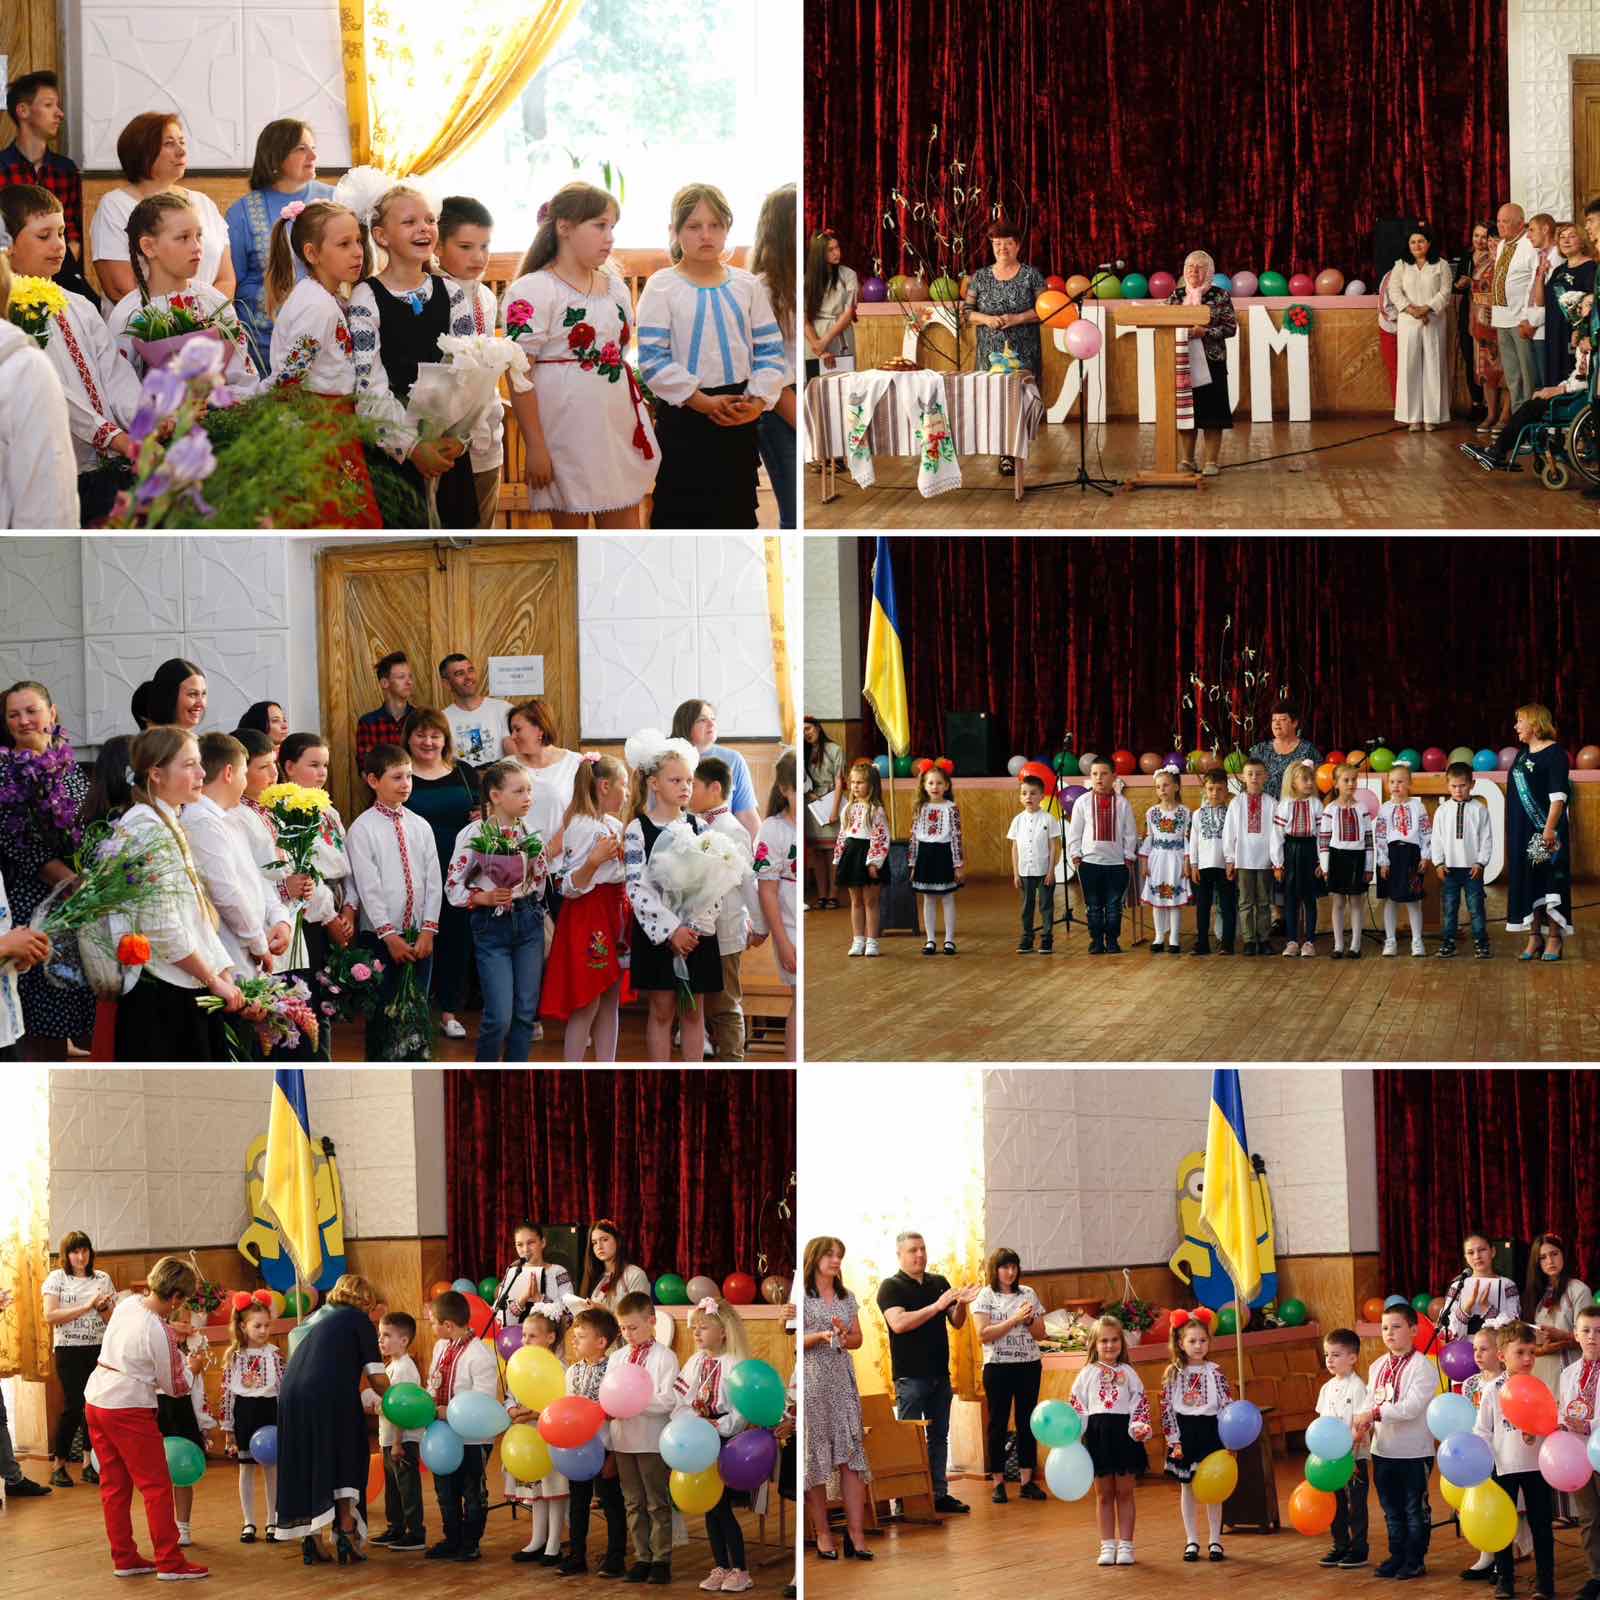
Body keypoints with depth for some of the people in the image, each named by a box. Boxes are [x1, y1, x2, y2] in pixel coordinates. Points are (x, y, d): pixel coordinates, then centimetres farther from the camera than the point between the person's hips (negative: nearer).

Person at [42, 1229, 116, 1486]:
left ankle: (90, 1464, 9)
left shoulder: (103, 1279, 10)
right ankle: (58, 1466, 3)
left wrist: (103, 1308, -11)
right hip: (69, 1350, -3)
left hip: (99, 1349, 3)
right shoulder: (57, 1279, 1)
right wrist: (86, 1307, -14)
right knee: (73, 1406, -8)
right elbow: (50, 1316, -11)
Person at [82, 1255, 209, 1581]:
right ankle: (170, 1561, 5)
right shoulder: (159, 1333, -19)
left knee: (114, 1485, 13)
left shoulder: (127, 1305, 2)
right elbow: (175, 1387, -7)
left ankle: (124, 1558, 20)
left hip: (95, 1403, 8)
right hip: (129, 1410, -8)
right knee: (157, 1485, 2)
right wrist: (193, 1367, 12)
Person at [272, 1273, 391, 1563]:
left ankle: (309, 1541, 11)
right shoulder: (359, 1321, 9)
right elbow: (378, 1379, 7)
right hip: (330, 1399, -6)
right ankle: (346, 1536, 1)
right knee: (345, 1466, 7)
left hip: (291, 1396, 6)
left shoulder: (320, 1322, 29)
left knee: (306, 1468, 12)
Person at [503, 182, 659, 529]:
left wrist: (642, 421, 18)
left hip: (620, 433, 6)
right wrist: (535, 447, -17)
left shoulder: (616, 288, 12)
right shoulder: (533, 291, -10)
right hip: (567, 436, -6)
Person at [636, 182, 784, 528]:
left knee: (738, 508, 12)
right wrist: (702, 401, -18)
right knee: (681, 512, 0)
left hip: (738, 418, 4)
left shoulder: (747, 284, 5)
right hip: (683, 415, -4)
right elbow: (653, 357, -13)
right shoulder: (662, 287, -7)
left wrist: (758, 401, -11)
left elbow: (770, 349, 5)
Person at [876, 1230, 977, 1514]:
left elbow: (957, 1323, 12)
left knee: (939, 1436, 9)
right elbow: (898, 1323, -19)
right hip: (911, 1375, -6)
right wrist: (936, 1306, -24)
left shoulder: (939, 1283, 12)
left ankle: (940, 1494, 14)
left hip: (940, 1374, 6)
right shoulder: (891, 1287, -4)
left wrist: (961, 1304, -10)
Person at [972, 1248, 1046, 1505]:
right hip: (998, 1366, -3)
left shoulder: (1028, 1294, 9)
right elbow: (983, 1335, -12)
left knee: (1027, 1422, 4)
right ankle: (998, 1483, 3)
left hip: (1029, 1365, 3)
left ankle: (1027, 1481, 7)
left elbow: (1040, 1334, 10)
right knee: (998, 1423, 0)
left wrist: (1029, 1320, -11)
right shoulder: (985, 1296, -2)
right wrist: (1014, 1320, -17)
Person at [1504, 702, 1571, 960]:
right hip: (1523, 831, 8)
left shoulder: (1554, 754, -10)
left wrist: (1550, 828, -23)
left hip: (1544, 830, -8)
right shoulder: (1523, 753, 13)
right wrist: (1514, 831, 16)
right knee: (1528, 881, 8)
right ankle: (1534, 937, 13)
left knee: (1550, 881, -4)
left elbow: (1558, 795, -16)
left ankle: (1554, 940, 0)